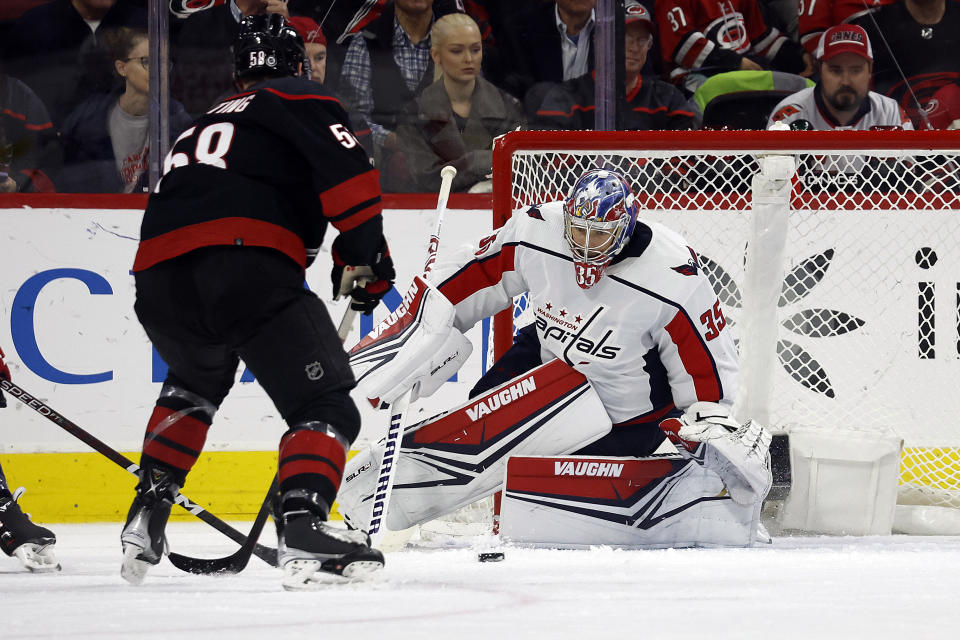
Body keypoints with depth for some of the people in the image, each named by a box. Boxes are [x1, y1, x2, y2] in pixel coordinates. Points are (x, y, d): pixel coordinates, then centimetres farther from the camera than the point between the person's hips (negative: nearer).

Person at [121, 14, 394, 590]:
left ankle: (148, 513, 27)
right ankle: (303, 527, -23)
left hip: (158, 279, 7)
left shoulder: (202, 126, 38)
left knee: (196, 381, 36)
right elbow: (345, 168, -3)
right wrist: (363, 251, 3)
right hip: (246, 262, -6)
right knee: (325, 403, 0)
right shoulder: (298, 99, 17)